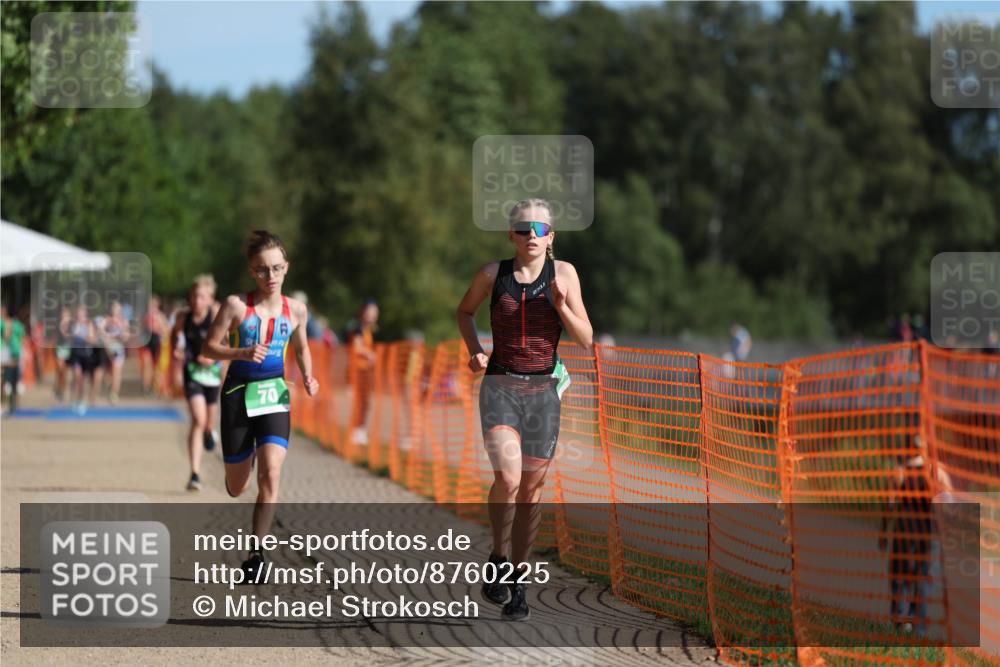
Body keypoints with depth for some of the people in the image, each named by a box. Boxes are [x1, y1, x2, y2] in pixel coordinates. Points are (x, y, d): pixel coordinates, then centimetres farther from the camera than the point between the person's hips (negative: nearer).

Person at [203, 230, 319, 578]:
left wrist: (308, 378, 2)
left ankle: (256, 553, -17)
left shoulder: (295, 309, 2)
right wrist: (242, 353, -21)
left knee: (271, 472, -21)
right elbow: (209, 347, -4)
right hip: (239, 393, -1)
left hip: (275, 394, 1)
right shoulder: (237, 305, -8)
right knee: (236, 488, 10)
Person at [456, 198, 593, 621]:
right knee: (507, 479, -20)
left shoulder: (563, 273, 1)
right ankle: (498, 559, 3)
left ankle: (518, 583, 19)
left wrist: (562, 305, -15)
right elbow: (465, 312, 20)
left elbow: (586, 340, 1)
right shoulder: (493, 274, 0)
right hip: (500, 388, -1)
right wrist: (474, 351, 4)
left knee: (531, 490, 7)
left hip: (543, 391, 1)